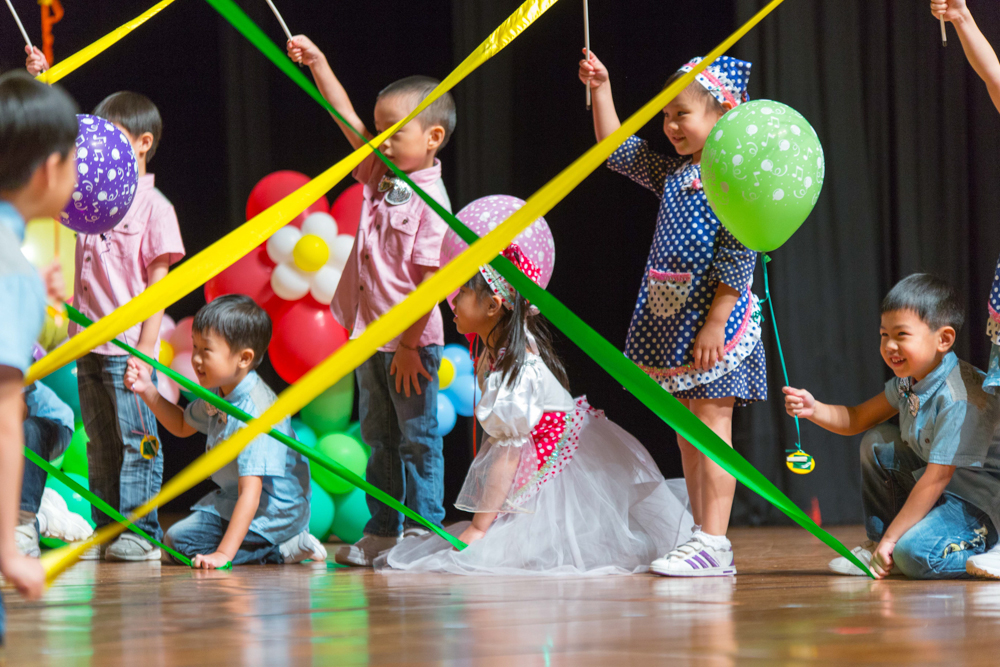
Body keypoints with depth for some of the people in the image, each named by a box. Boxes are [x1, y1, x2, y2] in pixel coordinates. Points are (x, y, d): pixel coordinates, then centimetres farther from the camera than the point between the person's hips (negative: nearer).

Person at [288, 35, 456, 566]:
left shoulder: (430, 202, -17)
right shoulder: (381, 178, 5)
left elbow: (432, 280, -19)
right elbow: (349, 122, 11)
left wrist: (409, 345, -19)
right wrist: (318, 64, 7)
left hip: (411, 343, -8)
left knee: (418, 439, 0)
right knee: (379, 438, 13)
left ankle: (424, 531, 6)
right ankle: (382, 532, 20)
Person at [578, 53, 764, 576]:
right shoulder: (674, 175, 14)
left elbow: (738, 258, -17)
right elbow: (618, 150, 25)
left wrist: (715, 322, -21)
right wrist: (600, 90, 17)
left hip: (714, 322, -9)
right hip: (671, 322, 9)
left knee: (711, 425, -9)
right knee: (687, 433, 9)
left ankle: (714, 543, -10)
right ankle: (703, 538, 12)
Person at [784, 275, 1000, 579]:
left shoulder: (961, 397, -28)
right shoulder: (909, 382, 1)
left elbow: (937, 478, -28)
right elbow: (858, 419, 12)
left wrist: (891, 538, -25)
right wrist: (814, 410, -10)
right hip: (939, 491, 9)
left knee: (914, 553, -31)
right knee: (876, 442, 1)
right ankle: (877, 543, 11)